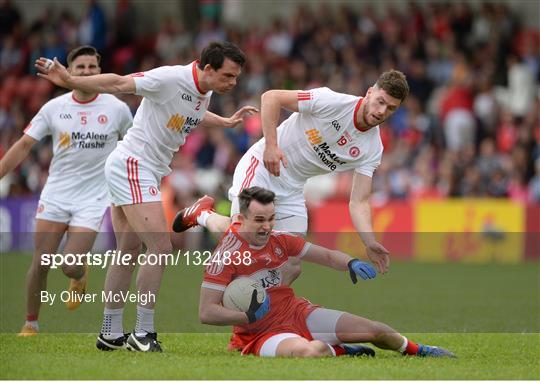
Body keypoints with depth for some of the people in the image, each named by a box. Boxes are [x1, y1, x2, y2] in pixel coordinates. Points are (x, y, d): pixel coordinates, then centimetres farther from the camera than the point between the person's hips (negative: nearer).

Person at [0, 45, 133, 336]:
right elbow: (24, 146, 1)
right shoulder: (54, 108, -1)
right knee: (41, 263, -5)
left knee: (70, 267, -12)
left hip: (92, 200, -1)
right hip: (55, 195, 1)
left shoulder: (116, 108, -4)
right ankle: (31, 323, 13)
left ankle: (80, 276, 26)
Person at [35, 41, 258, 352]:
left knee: (128, 252, 14)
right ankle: (142, 334, -8)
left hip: (149, 172, 10)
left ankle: (111, 333, 21)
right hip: (132, 166, -10)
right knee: (160, 247, -14)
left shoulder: (204, 92, 6)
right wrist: (70, 81, -32)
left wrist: (227, 122, 32)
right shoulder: (171, 78, -21)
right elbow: (119, 84, -23)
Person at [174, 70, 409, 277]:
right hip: (262, 167, -5)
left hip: (292, 190, 5)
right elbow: (271, 97, -19)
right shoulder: (333, 102, -21)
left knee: (292, 267, -7)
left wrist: (370, 244, -24)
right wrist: (271, 145, -27)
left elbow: (358, 203, -8)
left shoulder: (372, 149, -6)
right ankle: (203, 214, 13)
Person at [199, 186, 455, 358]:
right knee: (308, 351, -42)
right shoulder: (226, 255, -17)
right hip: (261, 332, -6)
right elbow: (206, 313, -18)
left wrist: (351, 264, -12)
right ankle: (338, 351, -5)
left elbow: (327, 256, 10)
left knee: (376, 331, 2)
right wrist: (249, 316, -29)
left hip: (297, 312, 6)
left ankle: (417, 350, 36)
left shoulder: (279, 240, 1)